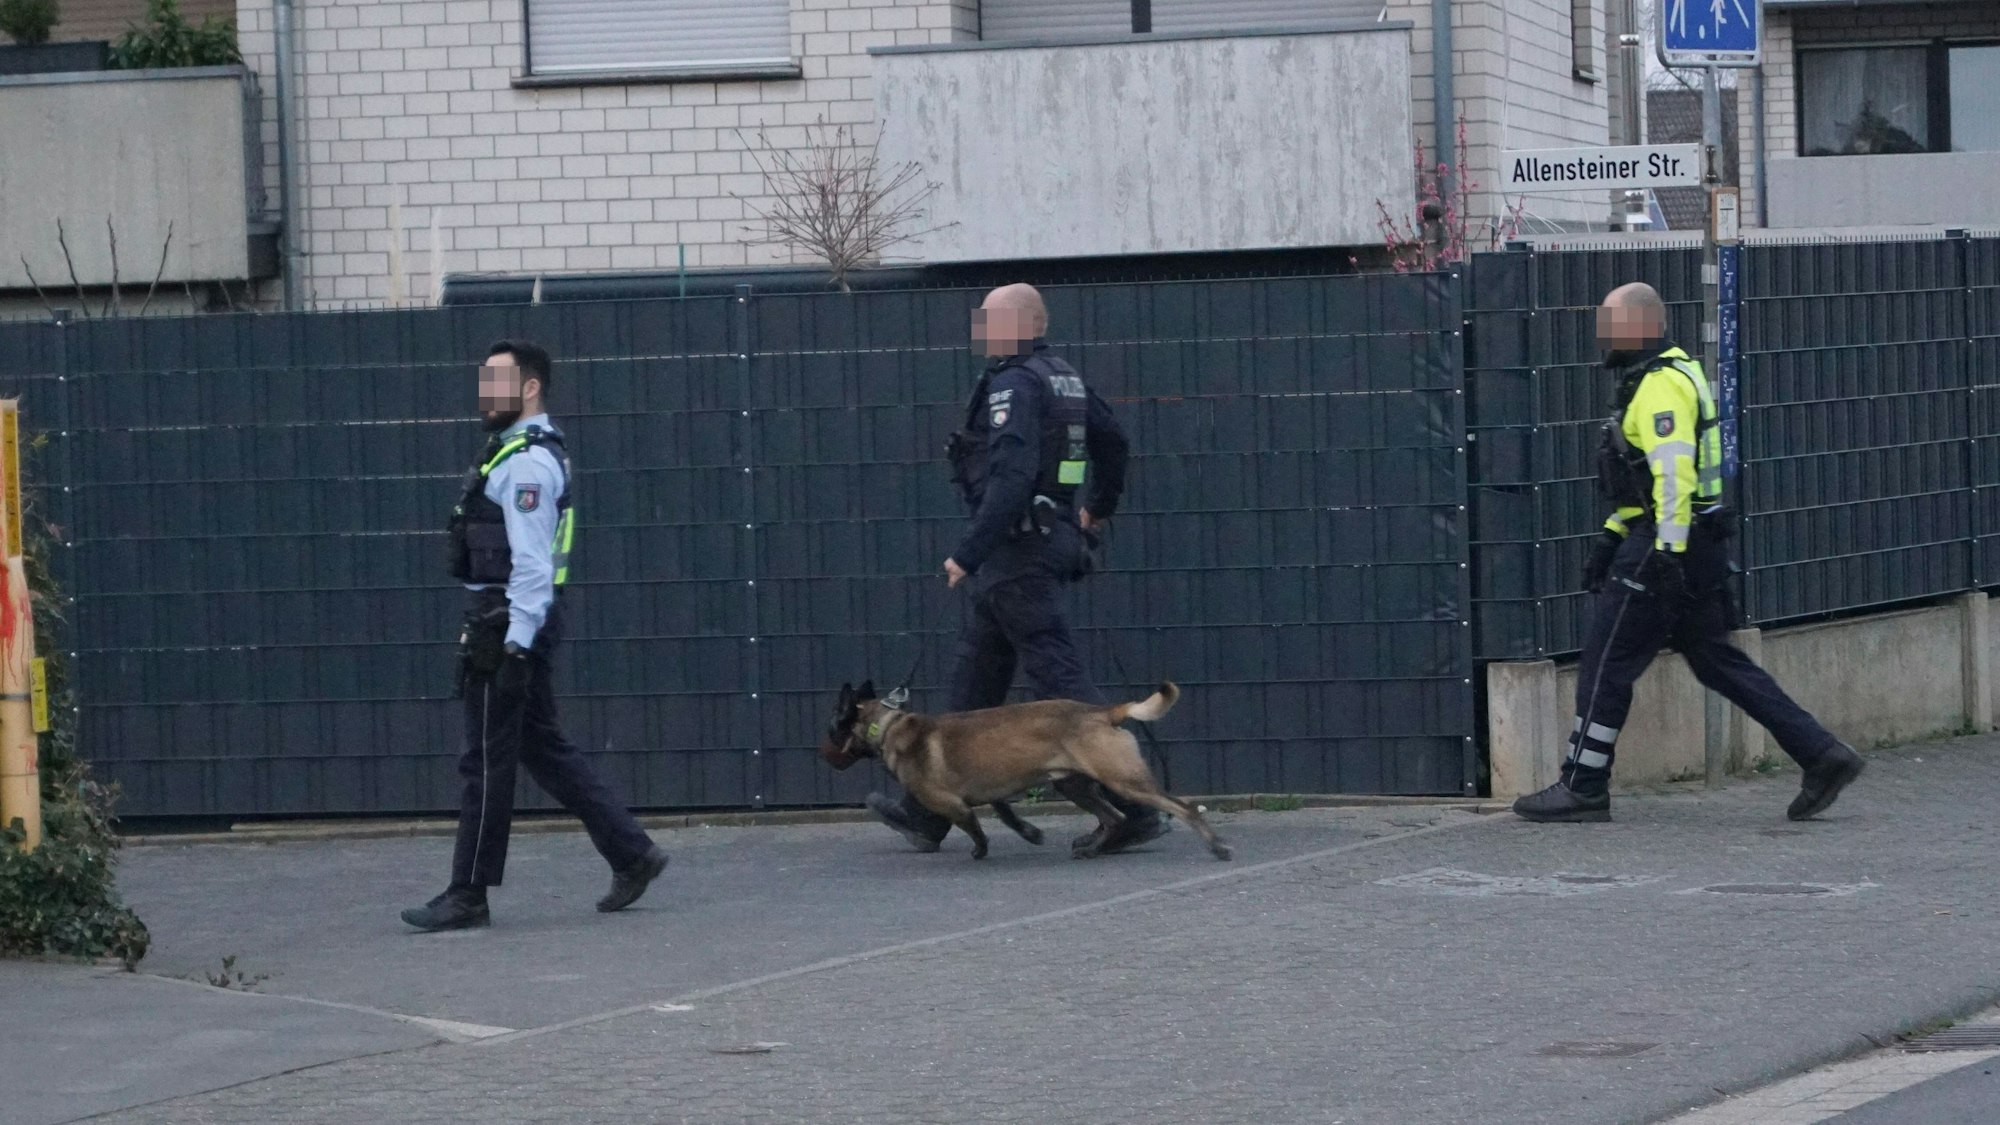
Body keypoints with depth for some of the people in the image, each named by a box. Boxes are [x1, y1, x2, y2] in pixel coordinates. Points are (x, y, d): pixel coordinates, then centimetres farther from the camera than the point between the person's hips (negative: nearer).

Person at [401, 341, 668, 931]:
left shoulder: (527, 463, -15)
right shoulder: (516, 454, 17)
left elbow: (531, 562, -21)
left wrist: (515, 647, -24)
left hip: (510, 627, -11)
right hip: (514, 627, 11)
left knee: (487, 760, -4)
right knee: (543, 748, 15)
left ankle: (467, 897, 2)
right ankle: (632, 854, 17)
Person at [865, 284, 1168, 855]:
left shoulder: (1013, 386, -16)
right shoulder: (1064, 380, 13)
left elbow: (1010, 479, -26)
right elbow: (1112, 440, 26)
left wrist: (969, 553, -26)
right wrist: (1099, 507, 42)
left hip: (1015, 548, -10)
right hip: (1053, 538, 10)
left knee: (1057, 672, -11)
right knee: (976, 678, 16)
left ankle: (1134, 807, -14)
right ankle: (927, 813, 23)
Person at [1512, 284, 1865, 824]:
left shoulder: (1661, 386, -15)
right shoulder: (1665, 378, 19)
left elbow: (1674, 470, -24)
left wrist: (1668, 550, -28)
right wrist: (1611, 536, 26)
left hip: (1669, 547, -10)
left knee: (1607, 661, -2)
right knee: (1716, 659, 11)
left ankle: (1582, 787, 4)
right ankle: (1821, 755, 7)